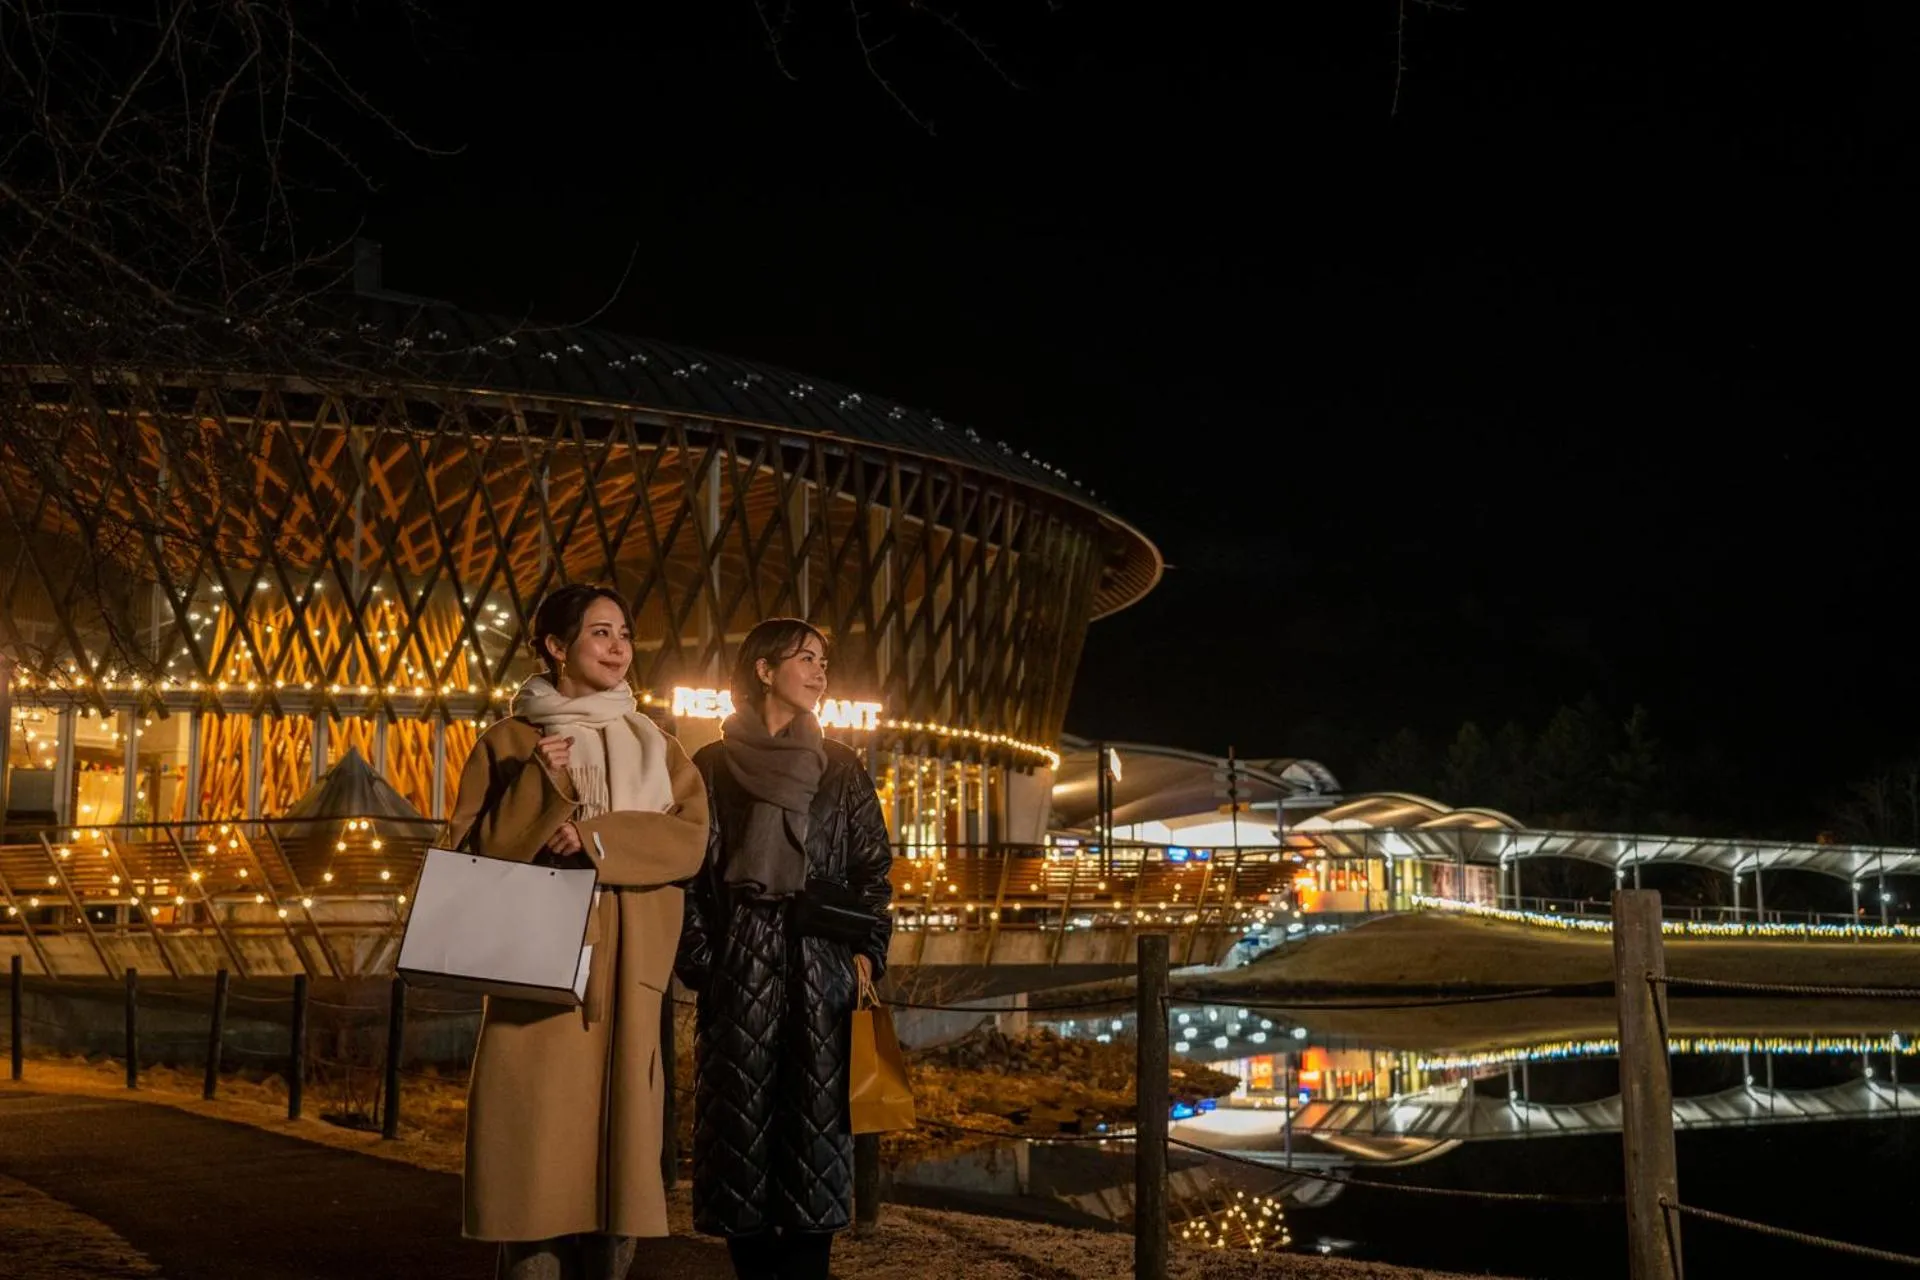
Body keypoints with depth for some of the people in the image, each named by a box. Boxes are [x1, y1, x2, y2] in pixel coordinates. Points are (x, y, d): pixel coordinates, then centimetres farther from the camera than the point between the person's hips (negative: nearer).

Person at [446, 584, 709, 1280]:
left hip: (630, 978, 3)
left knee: (618, 1152, 1)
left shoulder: (656, 747, 17)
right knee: (541, 1164, -8)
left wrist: (597, 838, -12)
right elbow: (473, 854, 0)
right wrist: (539, 781, -11)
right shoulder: (510, 743, 9)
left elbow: (691, 838, 1)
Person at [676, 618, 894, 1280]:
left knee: (816, 1123, -3)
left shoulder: (840, 768, 12)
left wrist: (866, 953, -4)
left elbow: (873, 868, 8)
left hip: (822, 967, 1)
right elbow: (687, 870, 4)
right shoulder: (711, 766, 8)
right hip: (739, 970, -1)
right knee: (741, 1128, -2)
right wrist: (699, 962, -5)